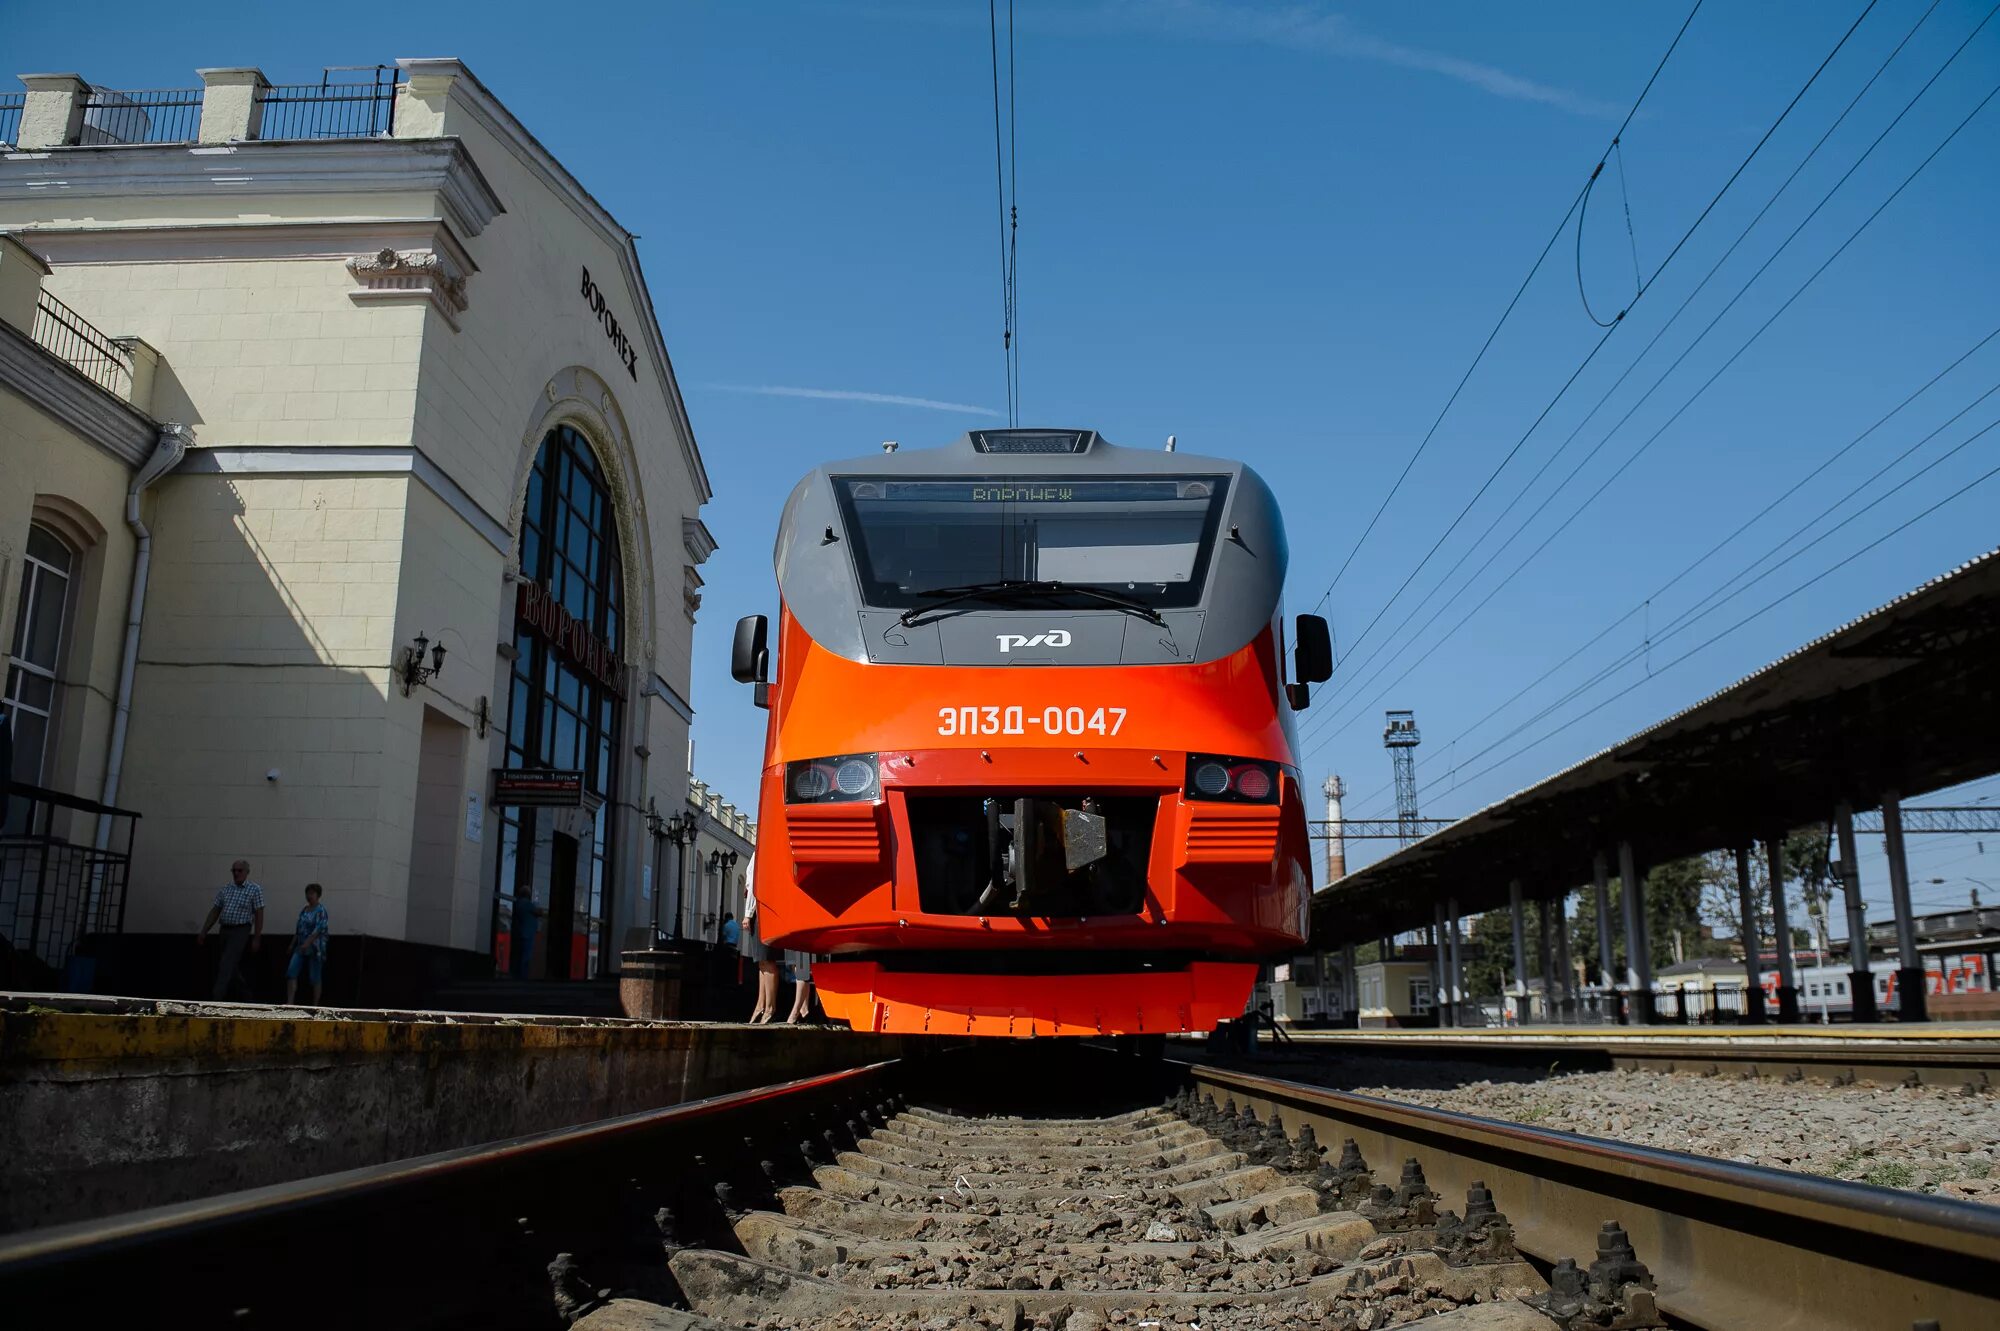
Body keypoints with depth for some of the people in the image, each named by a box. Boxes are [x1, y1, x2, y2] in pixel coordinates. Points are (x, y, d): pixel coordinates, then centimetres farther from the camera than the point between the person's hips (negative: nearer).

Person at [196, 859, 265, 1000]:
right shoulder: (225, 889, 11)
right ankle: (249, 995, 25)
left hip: (240, 931, -6)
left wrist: (256, 938, -10)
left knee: (226, 966, -13)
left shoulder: (255, 890, -3)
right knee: (233, 967, 12)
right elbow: (215, 911, 14)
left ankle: (217, 1000, -14)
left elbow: (259, 915, -6)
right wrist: (203, 932, 8)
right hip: (225, 930, 6)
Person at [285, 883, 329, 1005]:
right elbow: (298, 929, 21)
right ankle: (289, 1003, -11)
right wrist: (292, 944, 16)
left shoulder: (321, 910, -8)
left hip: (315, 949, -7)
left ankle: (315, 1006, 7)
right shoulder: (304, 910, 15)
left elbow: (319, 929, -19)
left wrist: (307, 943, -28)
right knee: (291, 973, -9)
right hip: (301, 948, 7)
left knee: (315, 978, -1)